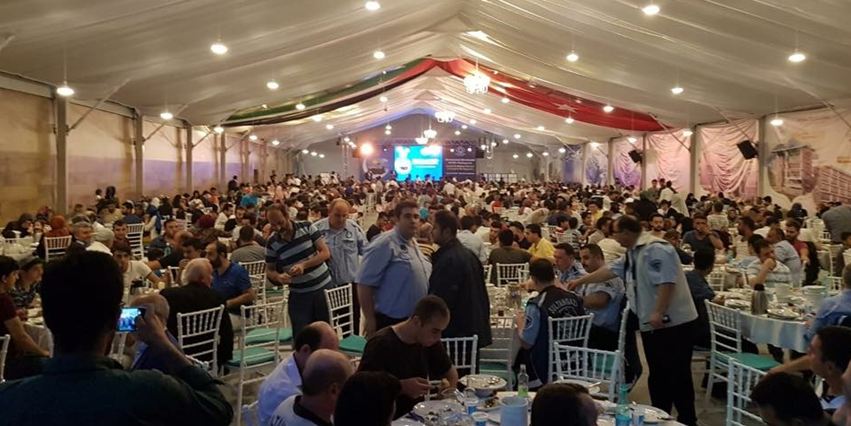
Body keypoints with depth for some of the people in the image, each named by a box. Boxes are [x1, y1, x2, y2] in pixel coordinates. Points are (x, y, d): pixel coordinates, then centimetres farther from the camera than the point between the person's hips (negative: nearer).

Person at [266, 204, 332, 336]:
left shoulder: (307, 227, -7)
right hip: (298, 294, 0)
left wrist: (304, 265, -22)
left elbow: (325, 252, -9)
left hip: (323, 287, 0)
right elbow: (269, 270, 5)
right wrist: (278, 276, -19)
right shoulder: (272, 243, -4)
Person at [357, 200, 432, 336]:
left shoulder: (413, 243, 12)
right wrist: (370, 319, -21)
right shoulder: (384, 244, -18)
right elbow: (365, 283, -22)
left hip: (416, 319, 9)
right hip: (390, 320, -9)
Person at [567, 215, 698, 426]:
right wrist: (580, 281, 27)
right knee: (658, 374, 15)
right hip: (653, 324, 10)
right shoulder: (633, 253, 14)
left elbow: (667, 282, -24)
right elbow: (610, 270, 22)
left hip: (672, 322, -10)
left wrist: (659, 313, -27)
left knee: (677, 375, -2)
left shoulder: (656, 249, -18)